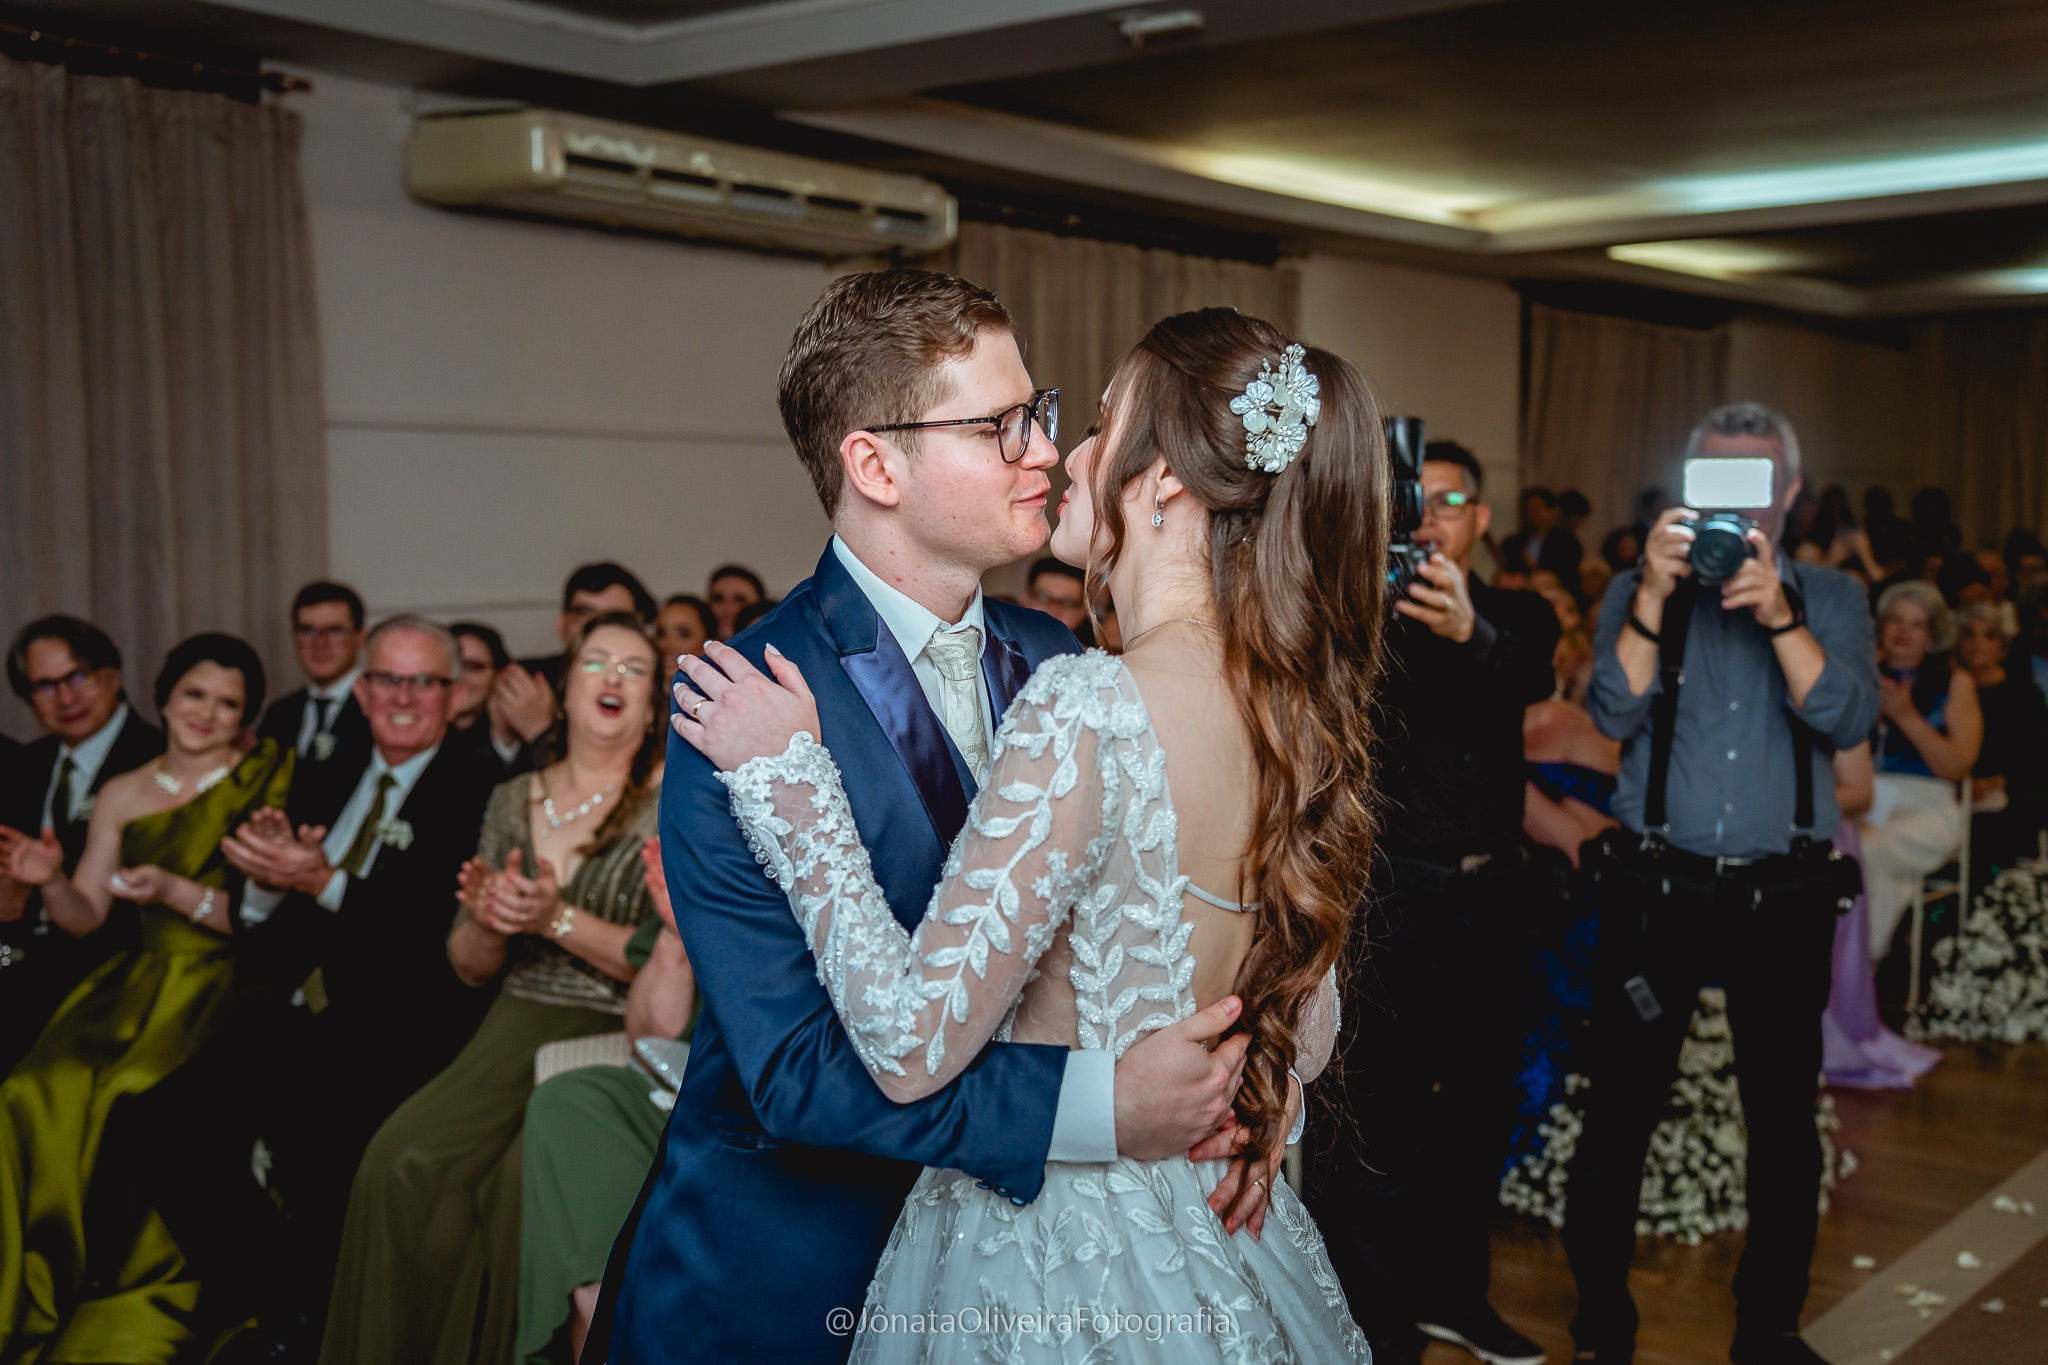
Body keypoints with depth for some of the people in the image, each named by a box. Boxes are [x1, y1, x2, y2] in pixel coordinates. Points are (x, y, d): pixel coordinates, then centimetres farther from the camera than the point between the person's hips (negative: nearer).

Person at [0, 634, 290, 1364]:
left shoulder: (270, 779, -1)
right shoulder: (123, 796, 13)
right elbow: (85, 914, 13)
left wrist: (176, 892, -18)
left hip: (229, 983, -4)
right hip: (141, 982, 5)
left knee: (138, 1099, -29)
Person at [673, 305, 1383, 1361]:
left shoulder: (1090, 707, -26)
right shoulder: (1299, 706, -2)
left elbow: (913, 1047, -24)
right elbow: (1305, 1042, 8)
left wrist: (786, 773, -17)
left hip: (1055, 1274, -7)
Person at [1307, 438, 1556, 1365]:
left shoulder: (1515, 615, 8)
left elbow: (1533, 679, -15)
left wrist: (1470, 631, -37)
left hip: (1490, 893, 5)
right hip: (1390, 894, -4)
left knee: (1479, 1097, 16)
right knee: (1377, 1114, -7)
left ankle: (1452, 1290, 33)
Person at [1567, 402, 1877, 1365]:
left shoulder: (1829, 600, 7)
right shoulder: (1638, 595, 5)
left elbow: (1847, 718, -10)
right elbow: (1614, 716, -10)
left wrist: (1778, 614, -23)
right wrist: (1655, 593, -21)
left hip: (1785, 896, 1)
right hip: (1656, 889, -1)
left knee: (1785, 1121, 9)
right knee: (1620, 1115, 2)